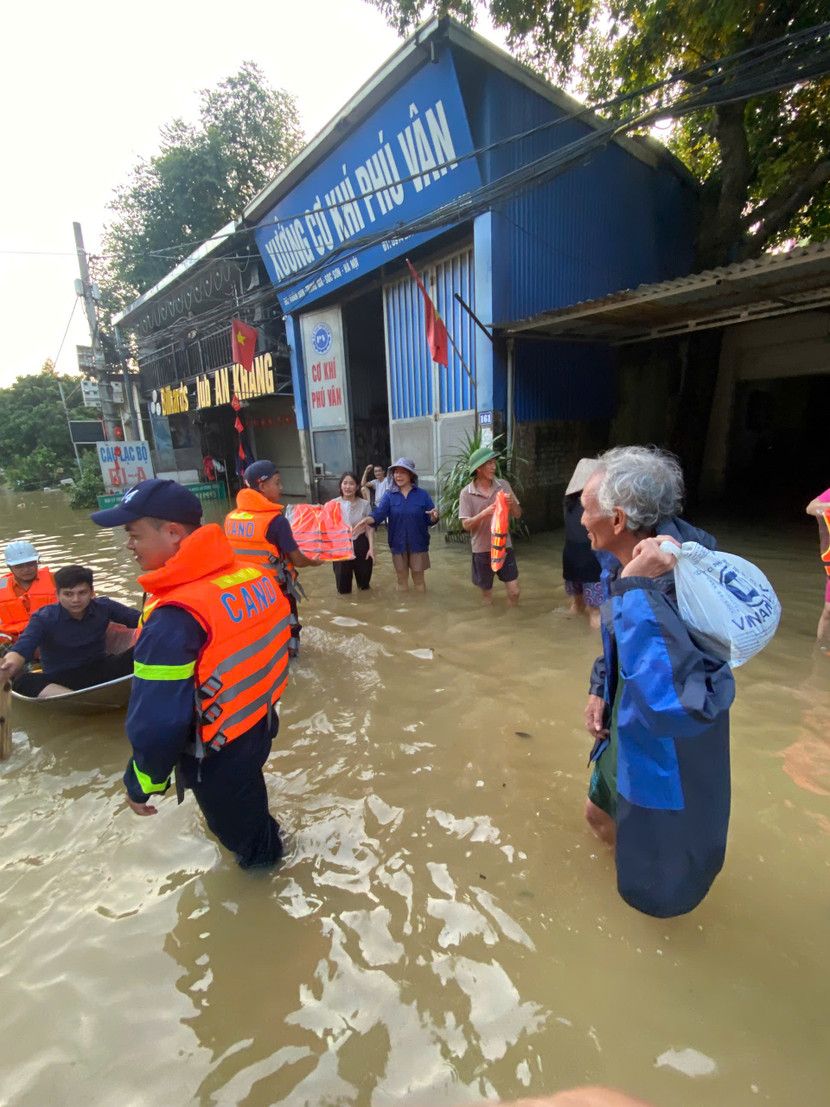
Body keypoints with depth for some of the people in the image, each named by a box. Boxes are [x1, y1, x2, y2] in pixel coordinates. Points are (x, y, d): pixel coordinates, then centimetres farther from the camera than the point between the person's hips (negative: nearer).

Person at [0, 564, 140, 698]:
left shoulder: (104, 606, -1)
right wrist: (11, 662, -46)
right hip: (60, 681, -1)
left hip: (100, 670, 2)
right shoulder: (43, 618, -7)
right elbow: (21, 649, -22)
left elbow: (139, 619, -6)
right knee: (22, 682, -34)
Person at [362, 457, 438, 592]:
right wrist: (367, 520, -37)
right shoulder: (389, 495, -1)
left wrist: (434, 516, -28)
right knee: (401, 579, 13)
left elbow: (430, 520, -4)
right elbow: (379, 512, -17)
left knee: (419, 579, 10)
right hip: (398, 544, 1)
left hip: (418, 544, -1)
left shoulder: (422, 494, -3)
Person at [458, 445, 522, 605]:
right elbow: (466, 524, -12)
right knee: (486, 593, 13)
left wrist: (512, 502, -23)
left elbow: (517, 515, -1)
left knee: (514, 591, 3)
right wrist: (485, 512, -28)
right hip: (482, 550, -1)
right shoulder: (466, 493, -9)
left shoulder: (503, 485, -4)